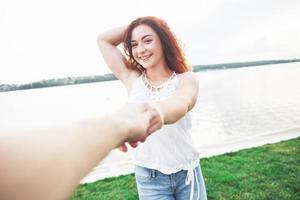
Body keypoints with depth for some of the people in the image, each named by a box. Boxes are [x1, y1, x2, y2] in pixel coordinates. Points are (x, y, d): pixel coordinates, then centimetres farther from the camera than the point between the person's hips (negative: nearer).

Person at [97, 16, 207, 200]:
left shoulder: (186, 79, -11)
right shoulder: (132, 80, -4)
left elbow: (181, 105, -35)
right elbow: (103, 40, 0)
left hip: (187, 174, 0)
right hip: (149, 178, 1)